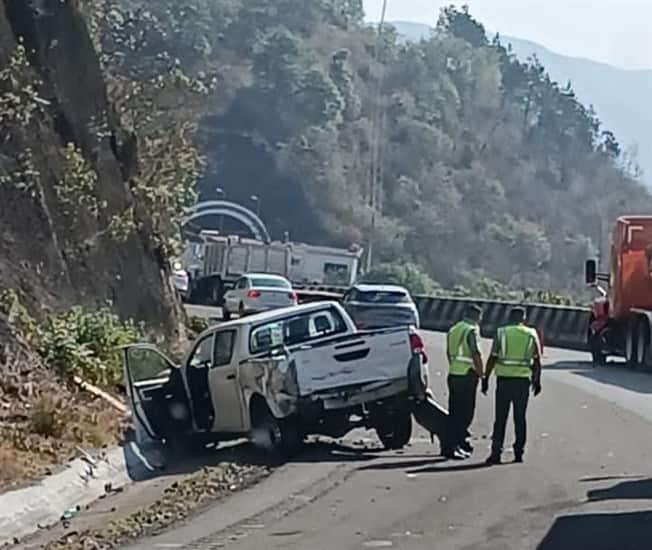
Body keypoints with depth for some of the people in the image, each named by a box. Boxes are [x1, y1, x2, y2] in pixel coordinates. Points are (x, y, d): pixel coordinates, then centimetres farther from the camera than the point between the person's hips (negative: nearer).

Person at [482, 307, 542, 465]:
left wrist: (485, 378, 3)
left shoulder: (501, 333, 1)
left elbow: (492, 358, -3)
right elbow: (537, 361, 5)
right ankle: (519, 452, 10)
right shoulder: (531, 334, 5)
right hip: (523, 380, 1)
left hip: (504, 379, -1)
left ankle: (496, 453, 0)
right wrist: (537, 380, 14)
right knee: (520, 418, 9)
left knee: (500, 418, 3)